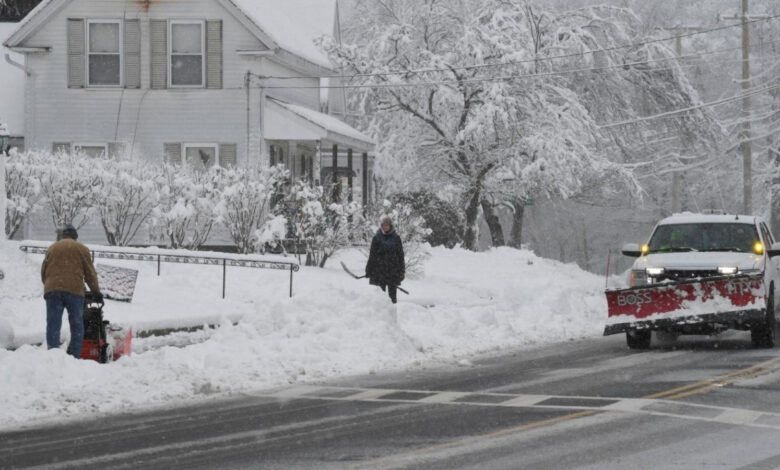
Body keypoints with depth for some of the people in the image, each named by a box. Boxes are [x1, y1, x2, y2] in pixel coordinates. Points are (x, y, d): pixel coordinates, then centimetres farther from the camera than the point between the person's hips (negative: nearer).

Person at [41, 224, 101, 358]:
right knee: (77, 327, 6)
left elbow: (43, 272, 18)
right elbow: (90, 273, 9)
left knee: (53, 326, 0)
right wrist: (96, 292, 17)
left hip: (52, 291, 2)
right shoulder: (81, 249, 9)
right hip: (74, 290, -2)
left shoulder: (52, 248, 17)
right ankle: (75, 357, 1)